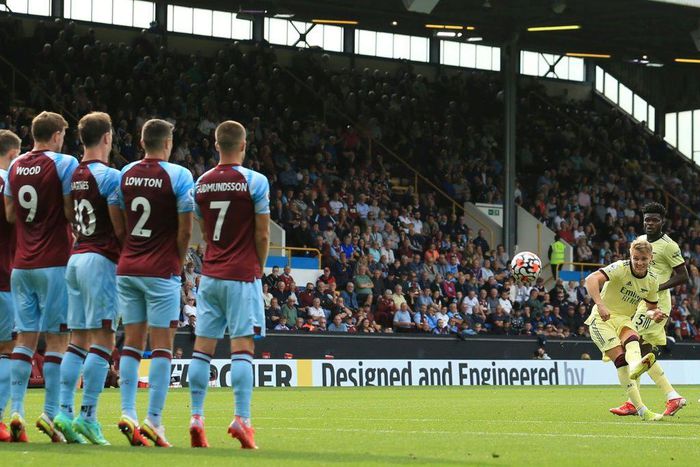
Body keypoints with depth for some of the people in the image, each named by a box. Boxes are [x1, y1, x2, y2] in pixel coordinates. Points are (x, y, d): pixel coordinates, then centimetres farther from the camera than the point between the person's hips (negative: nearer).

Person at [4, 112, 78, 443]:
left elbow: (10, 214, 15)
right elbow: (71, 212, -11)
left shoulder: (15, 166, 10)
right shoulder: (64, 164, -7)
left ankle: (16, 409, -1)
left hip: (22, 264, 5)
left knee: (25, 338, 6)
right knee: (57, 338, -2)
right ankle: (50, 412, -6)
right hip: (54, 263, -5)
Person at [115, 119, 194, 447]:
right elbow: (185, 229, -8)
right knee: (162, 345, -3)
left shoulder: (125, 175, 7)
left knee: (132, 342, 8)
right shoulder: (178, 176, -7)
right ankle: (154, 419, -8)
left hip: (127, 269, 5)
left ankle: (127, 413, 1)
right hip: (161, 271, -5)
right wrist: (178, 262, 6)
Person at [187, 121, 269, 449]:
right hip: (242, 275, -4)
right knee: (242, 346, -6)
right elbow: (262, 233, -6)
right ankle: (241, 420, -14)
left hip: (210, 275, 4)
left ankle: (196, 419, 2)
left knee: (203, 346, 5)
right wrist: (260, 267, 9)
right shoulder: (255, 182, -7)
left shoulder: (201, 184, 8)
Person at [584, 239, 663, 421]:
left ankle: (635, 365, -71)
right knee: (620, 359, -24)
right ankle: (641, 410, -37)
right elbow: (591, 279, -33)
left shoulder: (652, 280, 3)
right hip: (602, 318, -4)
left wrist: (655, 313, -9)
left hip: (624, 319, 4)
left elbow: (650, 308, 18)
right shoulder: (620, 268, -17)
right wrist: (600, 305, -47)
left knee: (632, 340, -33)